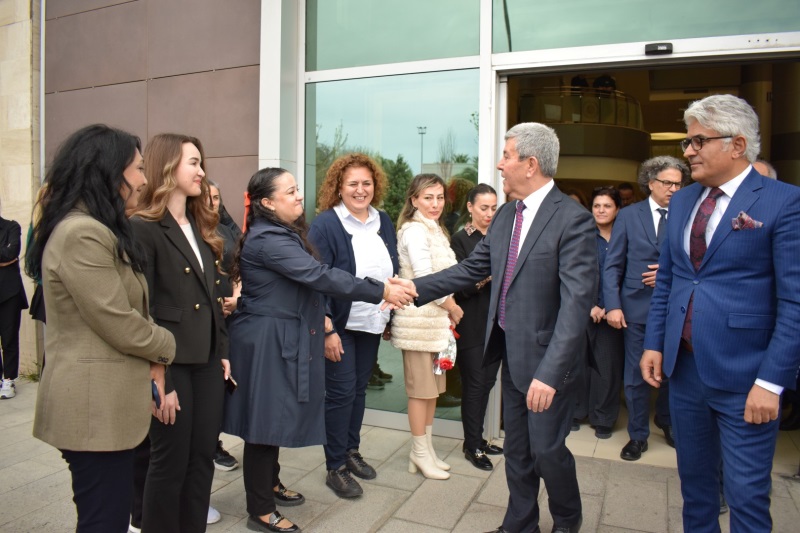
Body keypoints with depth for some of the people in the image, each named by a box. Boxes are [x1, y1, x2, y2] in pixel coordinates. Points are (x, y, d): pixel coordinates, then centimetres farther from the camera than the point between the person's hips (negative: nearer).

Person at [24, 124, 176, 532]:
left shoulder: (99, 230, 14)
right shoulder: (82, 234, -20)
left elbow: (128, 311, 14)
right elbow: (121, 327, -21)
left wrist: (150, 364, 0)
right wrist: (166, 347, -2)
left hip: (106, 400, 10)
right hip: (95, 404, -10)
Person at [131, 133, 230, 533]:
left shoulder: (200, 227, 13)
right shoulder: (143, 229, -11)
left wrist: (222, 352, 11)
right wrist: (158, 379, -16)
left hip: (207, 362, 7)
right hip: (172, 364, -7)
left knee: (202, 459, 15)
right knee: (169, 463, 8)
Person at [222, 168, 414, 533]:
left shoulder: (285, 234, 13)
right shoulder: (268, 239, -21)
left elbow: (306, 280, 16)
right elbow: (320, 275, -27)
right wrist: (381, 291, -25)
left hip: (283, 339, 10)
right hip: (266, 342, -10)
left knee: (276, 415, 19)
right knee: (267, 418, -1)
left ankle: (269, 483, 36)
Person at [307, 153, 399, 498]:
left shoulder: (384, 223, 6)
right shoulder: (325, 224, -11)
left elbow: (393, 272, 12)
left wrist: (391, 316, 11)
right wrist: (327, 330, -18)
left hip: (372, 323, 6)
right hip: (339, 325, -5)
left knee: (359, 388, 15)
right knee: (341, 391, 1)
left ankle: (351, 451, 33)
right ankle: (335, 468, 17)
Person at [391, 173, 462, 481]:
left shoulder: (434, 229, 16)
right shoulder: (415, 230, -14)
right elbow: (425, 277, -20)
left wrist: (449, 308, 6)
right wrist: (453, 308, -9)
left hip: (437, 317, 9)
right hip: (419, 318, -9)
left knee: (433, 387, 15)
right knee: (420, 389, 1)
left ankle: (426, 449, 27)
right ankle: (420, 454, 15)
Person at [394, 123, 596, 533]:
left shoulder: (573, 220, -18)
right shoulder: (506, 214, 5)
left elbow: (577, 301, -24)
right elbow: (471, 268, 9)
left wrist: (550, 372, -29)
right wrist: (415, 288, 2)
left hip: (546, 358, -6)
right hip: (510, 351, 7)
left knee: (547, 450, 9)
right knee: (517, 450, 19)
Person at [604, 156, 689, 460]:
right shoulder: (628, 216, 1)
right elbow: (613, 266, -1)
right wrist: (613, 306, -9)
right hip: (638, 307, -1)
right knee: (636, 375, 7)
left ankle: (667, 423, 40)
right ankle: (638, 435, 23)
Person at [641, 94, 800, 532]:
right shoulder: (682, 201, 9)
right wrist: (654, 343, 7)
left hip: (743, 376, -5)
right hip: (683, 366, 6)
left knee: (747, 495, 7)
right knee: (693, 479, 20)